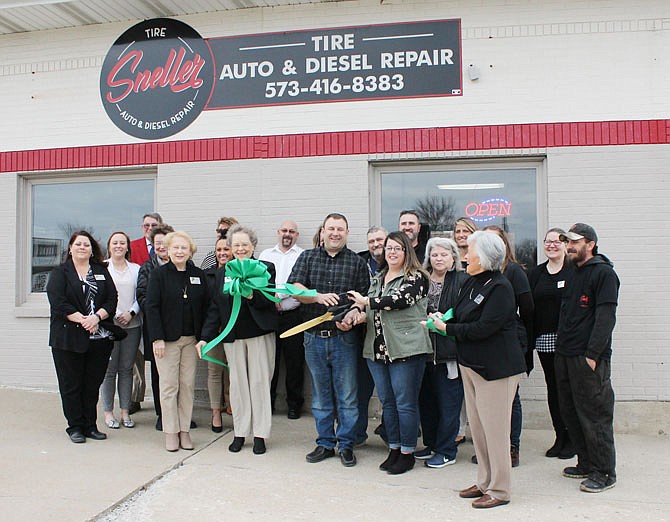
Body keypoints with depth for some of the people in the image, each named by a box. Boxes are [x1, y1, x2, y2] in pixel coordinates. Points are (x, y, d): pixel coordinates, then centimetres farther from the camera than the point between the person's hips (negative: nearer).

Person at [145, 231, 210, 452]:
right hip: (167, 339, -3)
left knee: (188, 384, 6)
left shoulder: (199, 275, 7)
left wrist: (203, 336, 1)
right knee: (169, 386, 1)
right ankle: (170, 432, 11)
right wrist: (157, 338, -13)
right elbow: (151, 306, -6)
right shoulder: (159, 274, -2)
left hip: (191, 339, 3)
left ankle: (185, 430, 16)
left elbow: (206, 306, 8)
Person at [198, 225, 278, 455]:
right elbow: (215, 307, 9)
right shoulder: (222, 273, 9)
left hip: (260, 333, -3)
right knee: (237, 382, 7)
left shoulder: (265, 268, -1)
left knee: (259, 381, 2)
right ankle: (240, 433, 18)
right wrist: (206, 337, 2)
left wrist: (252, 295, -30)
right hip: (233, 336, 3)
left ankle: (259, 434, 13)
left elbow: (269, 301, -10)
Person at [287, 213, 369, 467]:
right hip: (314, 337, 2)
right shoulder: (307, 257, 8)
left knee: (347, 395, 3)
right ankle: (325, 443, 24)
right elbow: (293, 288, -5)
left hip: (344, 338, -2)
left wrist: (351, 317, -20)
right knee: (320, 395, 11)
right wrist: (318, 297, -21)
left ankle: (346, 445, 17)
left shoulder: (357, 262, 4)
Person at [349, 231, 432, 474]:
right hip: (377, 350, 7)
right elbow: (368, 310, 25)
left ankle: (407, 453, 14)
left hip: (406, 350, -7)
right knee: (387, 402, 14)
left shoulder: (416, 277, -5)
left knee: (405, 403, 1)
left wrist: (366, 302, -15)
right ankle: (394, 449, 27)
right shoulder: (377, 278, 17)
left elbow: (400, 299, -21)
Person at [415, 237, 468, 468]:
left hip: (449, 351, -5)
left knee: (448, 403, 2)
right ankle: (431, 444, 30)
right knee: (426, 400, 14)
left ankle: (446, 450, 16)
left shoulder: (463, 281, -5)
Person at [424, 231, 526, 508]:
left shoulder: (500, 287, -17)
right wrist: (443, 318, -6)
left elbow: (483, 328, -22)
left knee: (494, 428, 0)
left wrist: (447, 328, -13)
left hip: (496, 368, -9)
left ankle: (499, 490, 13)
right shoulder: (472, 282, 10)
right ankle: (484, 482, 29)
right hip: (471, 364, 9)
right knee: (476, 426, 15)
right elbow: (462, 317, 14)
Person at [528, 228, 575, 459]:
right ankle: (560, 437, 21)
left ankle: (572, 439, 14)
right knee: (553, 388, 10)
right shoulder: (536, 273, 12)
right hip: (544, 341, 4)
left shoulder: (575, 271, -3)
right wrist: (529, 338, 2)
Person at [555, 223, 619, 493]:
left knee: (594, 415, -2)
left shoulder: (603, 273, -8)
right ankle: (586, 463, 26)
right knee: (570, 412, 13)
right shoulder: (574, 274, 18)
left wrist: (592, 355, -20)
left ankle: (604, 473, 9)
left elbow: (605, 317, -16)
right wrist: (561, 348, 15)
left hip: (589, 359, -9)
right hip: (565, 357, 9)